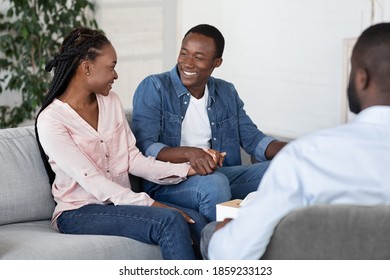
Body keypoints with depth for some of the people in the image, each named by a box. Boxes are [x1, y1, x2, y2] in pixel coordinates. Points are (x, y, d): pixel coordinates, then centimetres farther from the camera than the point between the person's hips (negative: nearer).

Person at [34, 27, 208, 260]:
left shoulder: (111, 102, 10)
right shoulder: (50, 121, -12)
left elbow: (133, 160, 5)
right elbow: (93, 182, -18)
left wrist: (186, 169, -8)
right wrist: (150, 205, -25)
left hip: (120, 203, 6)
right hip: (79, 213, -6)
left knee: (195, 220, -21)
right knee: (170, 221, -28)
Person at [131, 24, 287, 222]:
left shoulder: (227, 93, 17)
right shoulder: (154, 88, -2)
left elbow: (252, 138, 12)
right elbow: (144, 146, -13)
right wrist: (188, 153, -31)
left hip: (222, 175, 6)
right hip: (168, 183, -5)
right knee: (213, 183, -37)